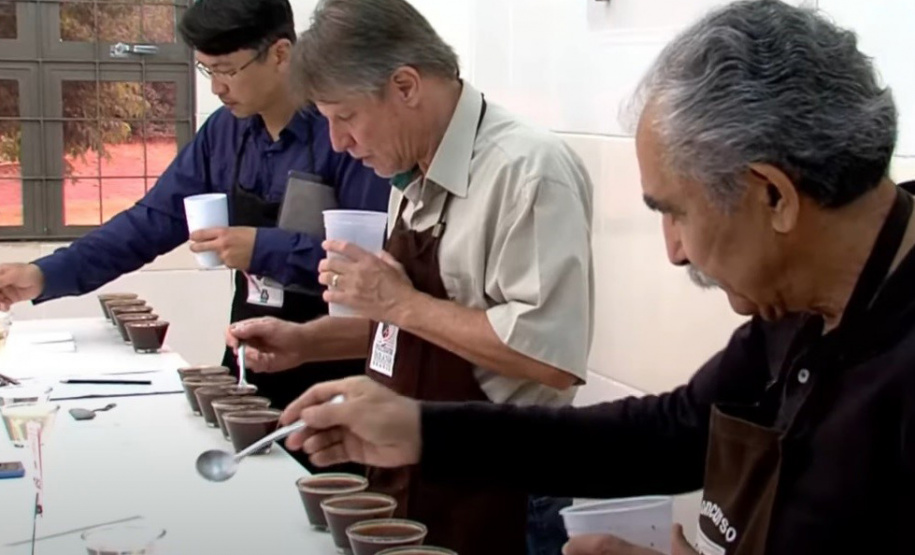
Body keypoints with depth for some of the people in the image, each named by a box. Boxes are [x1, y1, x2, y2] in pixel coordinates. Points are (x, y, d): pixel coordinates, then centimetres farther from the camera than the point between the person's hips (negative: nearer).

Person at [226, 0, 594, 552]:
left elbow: (551, 355, -28)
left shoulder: (528, 169, -21)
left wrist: (402, 302, -23)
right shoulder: (417, 182, 6)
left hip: (492, 497, -8)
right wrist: (304, 342, 5)